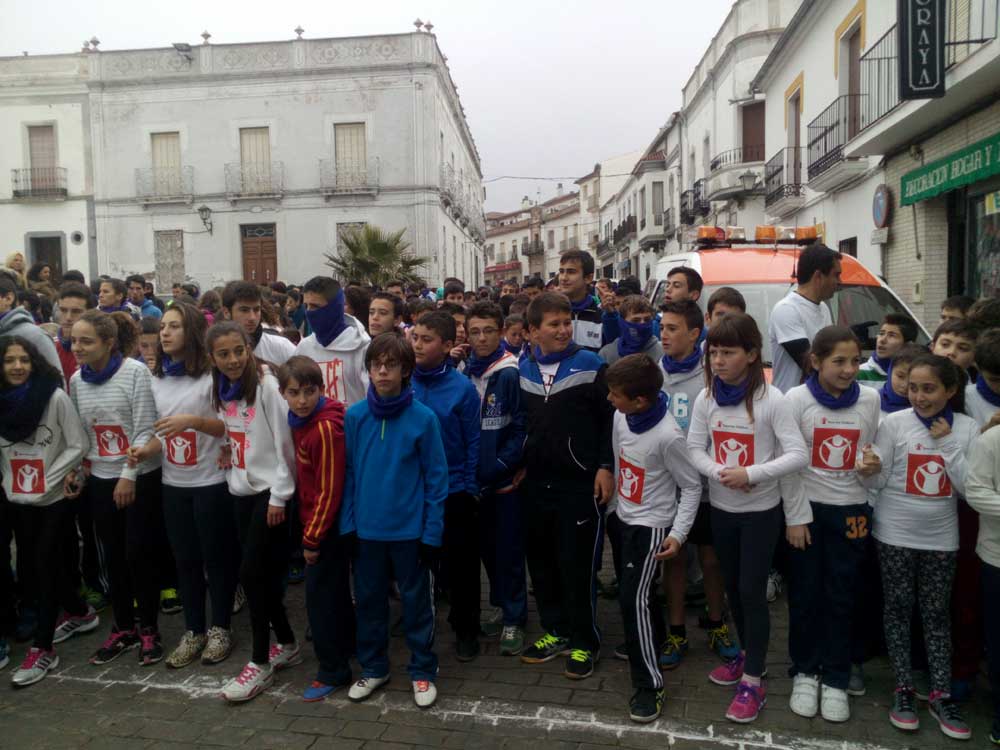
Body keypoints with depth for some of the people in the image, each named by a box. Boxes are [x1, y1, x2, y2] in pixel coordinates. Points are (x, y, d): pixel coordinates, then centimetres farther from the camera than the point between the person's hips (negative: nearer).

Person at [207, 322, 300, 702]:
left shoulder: (266, 386, -15)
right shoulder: (222, 391, 8)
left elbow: (285, 443, -16)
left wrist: (279, 496, -16)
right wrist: (231, 474, 12)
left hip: (269, 490, -7)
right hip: (241, 490, 7)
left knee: (252, 573, -7)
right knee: (263, 573, 11)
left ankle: (260, 663, 7)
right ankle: (287, 645, 27)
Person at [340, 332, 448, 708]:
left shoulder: (423, 418, -11)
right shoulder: (354, 416, -3)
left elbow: (436, 478, -7)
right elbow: (347, 473, 3)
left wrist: (432, 532, -8)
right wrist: (347, 522, 0)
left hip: (410, 529, -3)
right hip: (366, 528, 3)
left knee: (417, 601, 11)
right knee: (368, 600, 16)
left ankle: (423, 671, 29)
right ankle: (373, 667, 35)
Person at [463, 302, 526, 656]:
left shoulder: (510, 374, -12)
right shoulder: (463, 373, 3)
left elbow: (521, 428, -13)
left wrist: (496, 467, -16)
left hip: (505, 478, -5)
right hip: (474, 479, 5)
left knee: (508, 549, 3)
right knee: (486, 546, 15)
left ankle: (513, 620, 16)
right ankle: (502, 605, 33)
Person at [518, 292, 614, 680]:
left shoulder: (591, 365, -6)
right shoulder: (523, 369, 8)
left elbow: (609, 419, -6)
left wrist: (605, 467, -10)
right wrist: (523, 465, 13)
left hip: (580, 483, -5)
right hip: (537, 483, 5)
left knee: (577, 564, 0)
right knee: (541, 559, 13)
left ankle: (584, 642, 16)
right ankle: (555, 630, 30)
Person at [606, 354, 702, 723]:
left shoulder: (667, 436, -28)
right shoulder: (621, 416, -9)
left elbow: (691, 486, -16)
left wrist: (678, 534, -19)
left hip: (651, 524, -7)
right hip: (624, 517, 7)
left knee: (633, 597, -10)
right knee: (634, 590, 20)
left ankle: (649, 685, 3)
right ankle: (653, 640, 46)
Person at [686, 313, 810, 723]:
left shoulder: (772, 400, -16)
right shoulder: (706, 398, -3)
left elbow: (798, 455, -17)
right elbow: (694, 448, 0)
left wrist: (751, 474, -26)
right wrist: (718, 472, -19)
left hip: (761, 511, -4)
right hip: (721, 508, 5)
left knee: (752, 590, -2)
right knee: (732, 586, 17)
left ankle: (753, 681, 11)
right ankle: (747, 653, 38)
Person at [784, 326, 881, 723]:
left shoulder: (869, 399, 1)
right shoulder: (797, 398, -7)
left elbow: (871, 452, 13)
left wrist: (872, 465, -11)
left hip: (851, 509, 2)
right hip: (806, 507, -2)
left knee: (842, 596, 8)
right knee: (805, 594, 6)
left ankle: (835, 680, 22)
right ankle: (805, 672, 23)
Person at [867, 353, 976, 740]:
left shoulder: (967, 428, -3)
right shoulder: (894, 422, -10)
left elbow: (968, 488, -8)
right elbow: (878, 481, -6)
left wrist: (947, 443, -15)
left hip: (940, 537, 2)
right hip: (895, 534, -1)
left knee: (937, 612, 10)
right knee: (899, 609, 7)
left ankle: (940, 694, 20)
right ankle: (904, 689, 18)